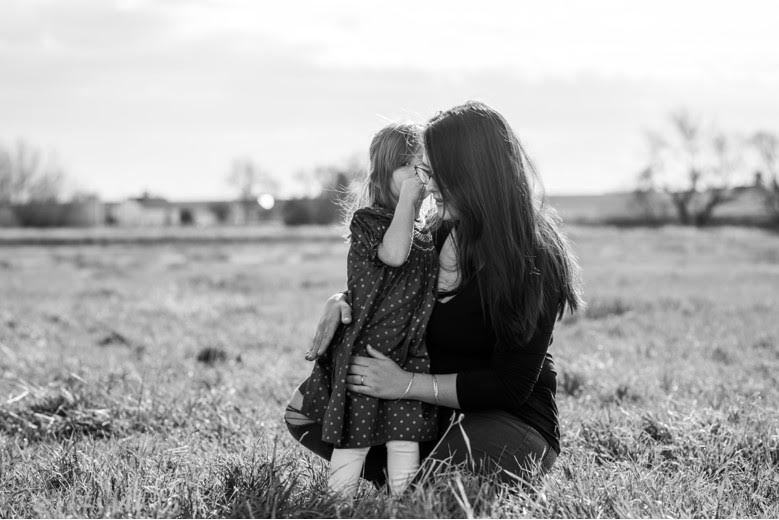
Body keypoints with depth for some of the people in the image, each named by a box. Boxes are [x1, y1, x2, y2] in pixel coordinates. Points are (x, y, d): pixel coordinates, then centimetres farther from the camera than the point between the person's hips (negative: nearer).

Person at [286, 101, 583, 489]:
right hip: (439, 415, 7)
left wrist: (407, 384, -23)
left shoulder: (534, 260, -18)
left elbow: (511, 385, -19)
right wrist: (343, 301, -7)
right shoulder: (443, 235, 3)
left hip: (516, 424, -7)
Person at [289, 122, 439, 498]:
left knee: (406, 441, 4)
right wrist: (407, 198, -23)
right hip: (365, 353, -6)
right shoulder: (367, 221, -7)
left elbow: (440, 288, 22)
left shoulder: (428, 236, 15)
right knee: (353, 439, 0)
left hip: (411, 360, 6)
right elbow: (395, 253, -28)